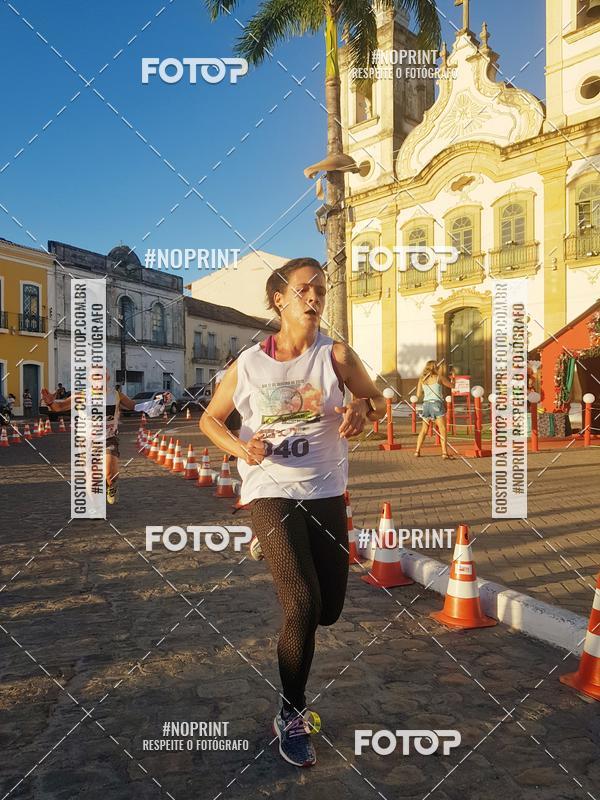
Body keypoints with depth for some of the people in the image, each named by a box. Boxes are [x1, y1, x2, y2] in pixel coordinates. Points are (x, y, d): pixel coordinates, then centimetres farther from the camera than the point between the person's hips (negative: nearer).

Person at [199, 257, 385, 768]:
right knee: (302, 603, -13)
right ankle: (291, 716, 12)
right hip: (271, 491, -2)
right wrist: (241, 448, -15)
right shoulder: (249, 364, -6)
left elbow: (379, 400, 5)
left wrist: (362, 410, -19)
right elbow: (210, 419, 6)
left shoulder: (335, 355, -5)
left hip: (326, 493, 3)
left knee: (328, 610, 12)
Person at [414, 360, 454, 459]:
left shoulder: (422, 379, 8)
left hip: (426, 404, 5)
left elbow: (418, 395, 9)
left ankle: (417, 451, 15)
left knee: (423, 430, 15)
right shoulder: (439, 377, -2)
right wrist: (452, 379, 29)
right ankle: (444, 452, -11)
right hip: (437, 403, -4)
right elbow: (451, 385, 10)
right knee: (442, 430, -3)